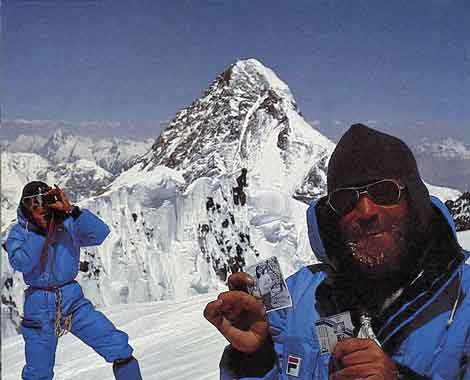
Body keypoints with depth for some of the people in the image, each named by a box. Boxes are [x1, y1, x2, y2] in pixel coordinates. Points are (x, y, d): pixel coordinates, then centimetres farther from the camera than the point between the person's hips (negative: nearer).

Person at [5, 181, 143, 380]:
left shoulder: (68, 224, -3)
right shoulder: (19, 233, -2)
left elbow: (100, 234, -18)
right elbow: (21, 263, -20)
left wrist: (71, 210, -25)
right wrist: (41, 230, -19)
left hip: (73, 299, 1)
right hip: (39, 306, 0)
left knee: (119, 348, -10)